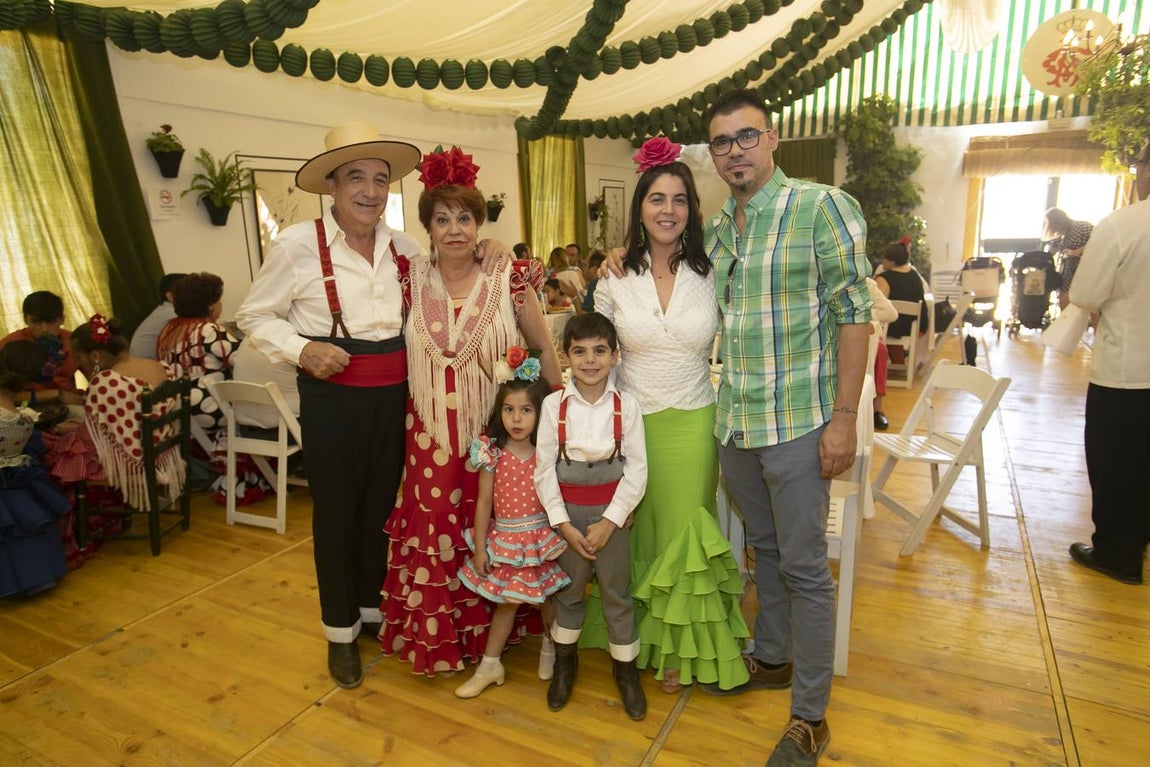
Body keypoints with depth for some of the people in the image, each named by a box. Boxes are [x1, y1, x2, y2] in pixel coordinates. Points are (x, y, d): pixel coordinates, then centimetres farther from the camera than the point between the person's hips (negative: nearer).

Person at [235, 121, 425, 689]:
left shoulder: (404, 248, 5)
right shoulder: (298, 244, -8)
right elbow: (254, 317, -1)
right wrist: (302, 350, -17)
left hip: (393, 395, 4)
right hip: (332, 393, -4)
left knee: (381, 504, 15)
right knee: (335, 510, 8)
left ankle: (372, 609, 38)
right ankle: (340, 631, 29)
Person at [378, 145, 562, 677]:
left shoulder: (509, 279, -4)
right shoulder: (412, 280, 1)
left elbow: (543, 349, 2)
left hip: (496, 429, -1)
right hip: (432, 432, 2)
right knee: (433, 530, 8)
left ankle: (488, 630, 33)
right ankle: (435, 637, 31)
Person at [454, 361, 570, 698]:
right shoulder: (492, 454, -12)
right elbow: (483, 503, -6)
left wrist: (564, 534, -6)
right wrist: (480, 548, -4)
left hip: (542, 537, 0)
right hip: (505, 538, 0)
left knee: (548, 597, 15)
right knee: (507, 601, 12)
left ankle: (551, 648, 43)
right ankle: (489, 666, 31)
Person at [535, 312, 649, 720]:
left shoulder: (625, 405, -8)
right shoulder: (554, 405, -8)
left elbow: (636, 469, -7)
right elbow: (543, 468, -7)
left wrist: (610, 521, -12)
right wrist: (563, 523, -9)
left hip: (611, 511, 0)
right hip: (567, 511, 1)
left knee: (617, 593, 10)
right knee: (568, 590, 16)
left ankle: (626, 668, 31)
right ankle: (565, 663, 39)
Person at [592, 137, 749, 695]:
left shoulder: (710, 275, -3)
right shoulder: (614, 279, -1)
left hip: (693, 424, 0)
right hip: (631, 423, 1)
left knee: (681, 537, 7)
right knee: (637, 536, 11)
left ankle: (677, 647, 29)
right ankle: (639, 637, 32)